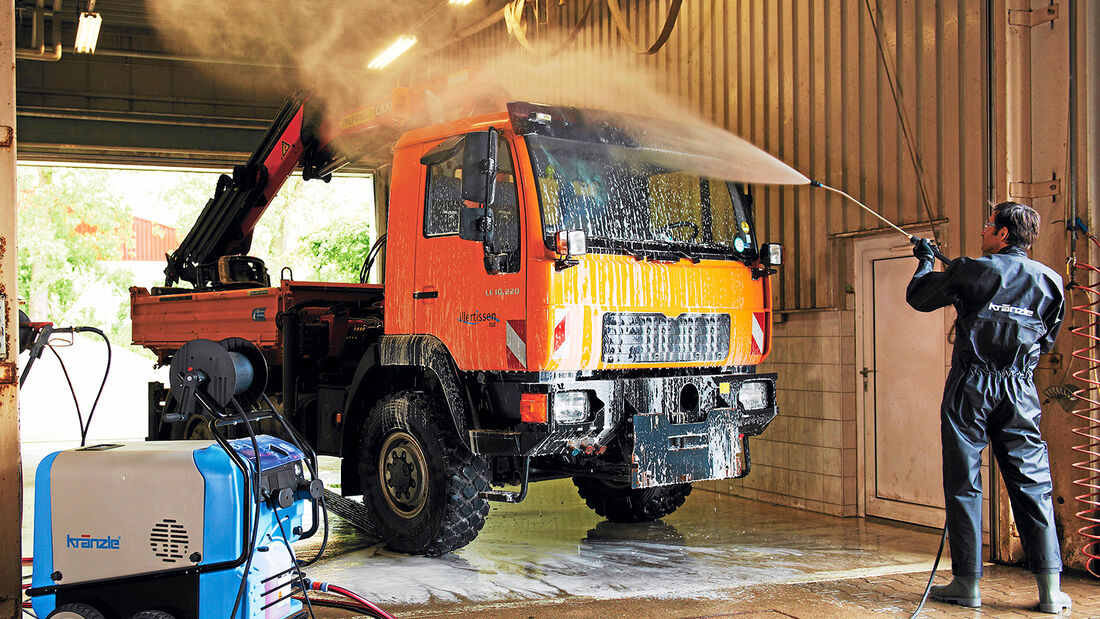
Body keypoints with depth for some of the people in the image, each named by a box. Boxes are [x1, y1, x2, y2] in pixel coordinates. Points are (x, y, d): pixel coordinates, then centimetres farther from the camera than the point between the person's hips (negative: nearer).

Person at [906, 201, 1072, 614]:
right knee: (1033, 486, 6)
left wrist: (926, 261, 26)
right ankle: (1050, 588, 3)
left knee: (964, 484, 4)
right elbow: (1048, 340, 17)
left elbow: (918, 297, 8)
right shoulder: (1050, 281, 4)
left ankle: (967, 583, 5)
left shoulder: (971, 271, -5)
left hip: (971, 386, -3)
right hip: (1021, 391, 3)